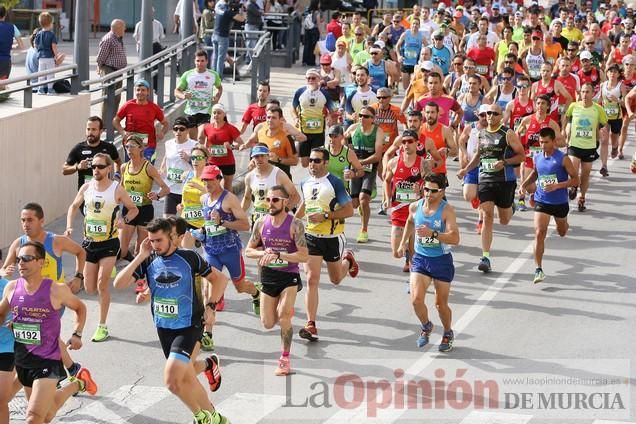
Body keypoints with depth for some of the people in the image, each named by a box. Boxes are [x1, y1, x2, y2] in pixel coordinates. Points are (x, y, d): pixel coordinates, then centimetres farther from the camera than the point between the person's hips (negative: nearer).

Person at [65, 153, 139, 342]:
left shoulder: (117, 189, -9)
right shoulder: (86, 187, 0)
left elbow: (134, 209, 2)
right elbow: (74, 206, 16)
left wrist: (124, 220, -19)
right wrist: (69, 227, 1)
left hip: (109, 243, -4)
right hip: (89, 242, 4)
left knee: (102, 285, -11)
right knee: (90, 288, 5)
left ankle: (102, 327, 2)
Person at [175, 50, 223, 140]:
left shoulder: (213, 75, 5)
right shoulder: (187, 75, 3)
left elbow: (219, 87, 24)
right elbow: (177, 91, 5)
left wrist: (217, 97, 3)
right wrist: (183, 96, -19)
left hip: (206, 111, -2)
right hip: (190, 111, 2)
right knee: (192, 138, 10)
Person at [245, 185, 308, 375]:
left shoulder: (295, 225, -14)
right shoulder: (261, 223, -2)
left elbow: (304, 256, -19)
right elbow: (249, 250, 7)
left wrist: (278, 255, -28)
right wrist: (264, 253, -14)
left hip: (289, 276, -4)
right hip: (268, 276, 4)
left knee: (284, 317, -21)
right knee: (268, 324, 7)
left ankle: (285, 359, -7)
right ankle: (286, 310, 43)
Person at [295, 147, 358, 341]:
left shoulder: (335, 183, -14)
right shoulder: (305, 184, 4)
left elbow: (349, 210, -15)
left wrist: (325, 216, -23)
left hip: (333, 237, -3)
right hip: (311, 236, 3)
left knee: (336, 279, 16)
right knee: (312, 280, -8)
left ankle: (348, 261, 51)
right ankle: (311, 325, -9)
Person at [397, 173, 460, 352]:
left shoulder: (447, 211, -17)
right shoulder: (415, 206, -2)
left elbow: (455, 239, -28)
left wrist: (432, 233, -38)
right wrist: (404, 241, 19)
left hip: (441, 261, -3)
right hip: (420, 258, 3)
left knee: (441, 303, 7)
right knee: (416, 299, -13)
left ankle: (448, 334, 35)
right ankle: (426, 327, 17)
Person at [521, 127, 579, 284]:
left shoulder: (563, 158, -15)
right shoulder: (537, 157, -2)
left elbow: (575, 180, -14)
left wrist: (557, 186, -26)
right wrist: (525, 184, 2)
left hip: (560, 202, -1)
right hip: (542, 202, 1)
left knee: (562, 232, 24)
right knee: (539, 233, -16)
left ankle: (563, 223, 63)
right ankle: (539, 269, -15)